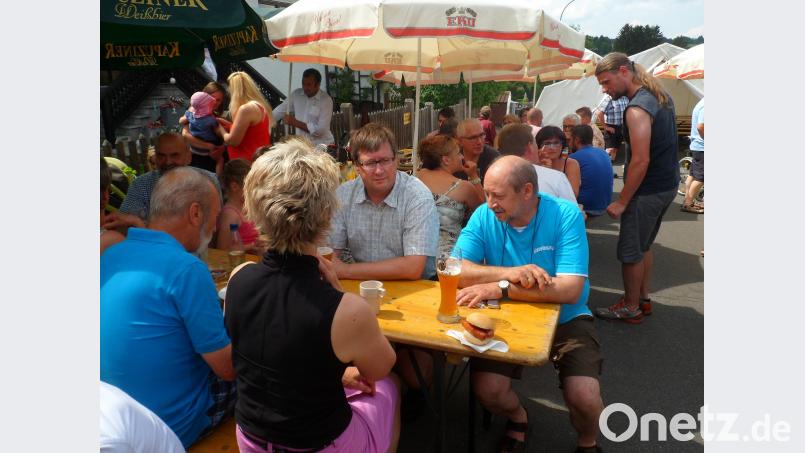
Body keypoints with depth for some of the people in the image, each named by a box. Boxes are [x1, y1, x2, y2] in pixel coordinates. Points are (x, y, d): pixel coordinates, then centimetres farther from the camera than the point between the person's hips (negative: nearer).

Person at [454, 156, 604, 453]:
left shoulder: (565, 215, -16)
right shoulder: (484, 216, -9)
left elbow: (570, 290, -25)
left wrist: (500, 288, -28)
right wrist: (510, 273, -31)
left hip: (565, 320, -1)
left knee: (585, 397, -21)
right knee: (486, 390, -19)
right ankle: (518, 419, 20)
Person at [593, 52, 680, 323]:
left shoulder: (637, 109, -22)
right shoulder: (660, 96, 9)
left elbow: (641, 161, -26)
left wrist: (621, 202, -19)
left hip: (649, 190, -10)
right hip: (668, 184, 10)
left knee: (630, 251, 3)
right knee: (644, 246, 22)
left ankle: (630, 308, 17)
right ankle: (643, 298, 34)